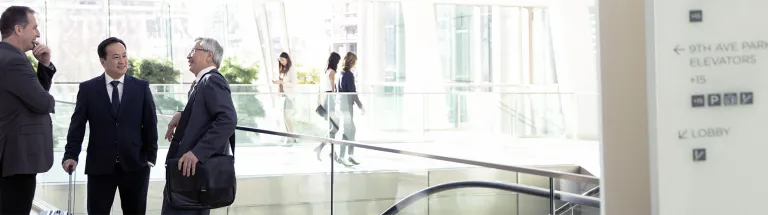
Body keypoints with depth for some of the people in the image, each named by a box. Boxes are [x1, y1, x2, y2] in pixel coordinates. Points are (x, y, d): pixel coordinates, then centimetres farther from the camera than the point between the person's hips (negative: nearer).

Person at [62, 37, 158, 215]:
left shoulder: (141, 87, 5)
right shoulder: (88, 88, 3)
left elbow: (150, 125, 5)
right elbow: (77, 125, 2)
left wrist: (150, 157, 0)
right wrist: (71, 155, -10)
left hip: (135, 165, 1)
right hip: (99, 166, -1)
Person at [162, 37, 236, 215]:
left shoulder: (212, 80, -14)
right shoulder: (202, 82, 18)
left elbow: (227, 120, -26)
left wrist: (197, 152, -31)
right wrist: (182, 115, 5)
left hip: (197, 166, -11)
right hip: (192, 166, 11)